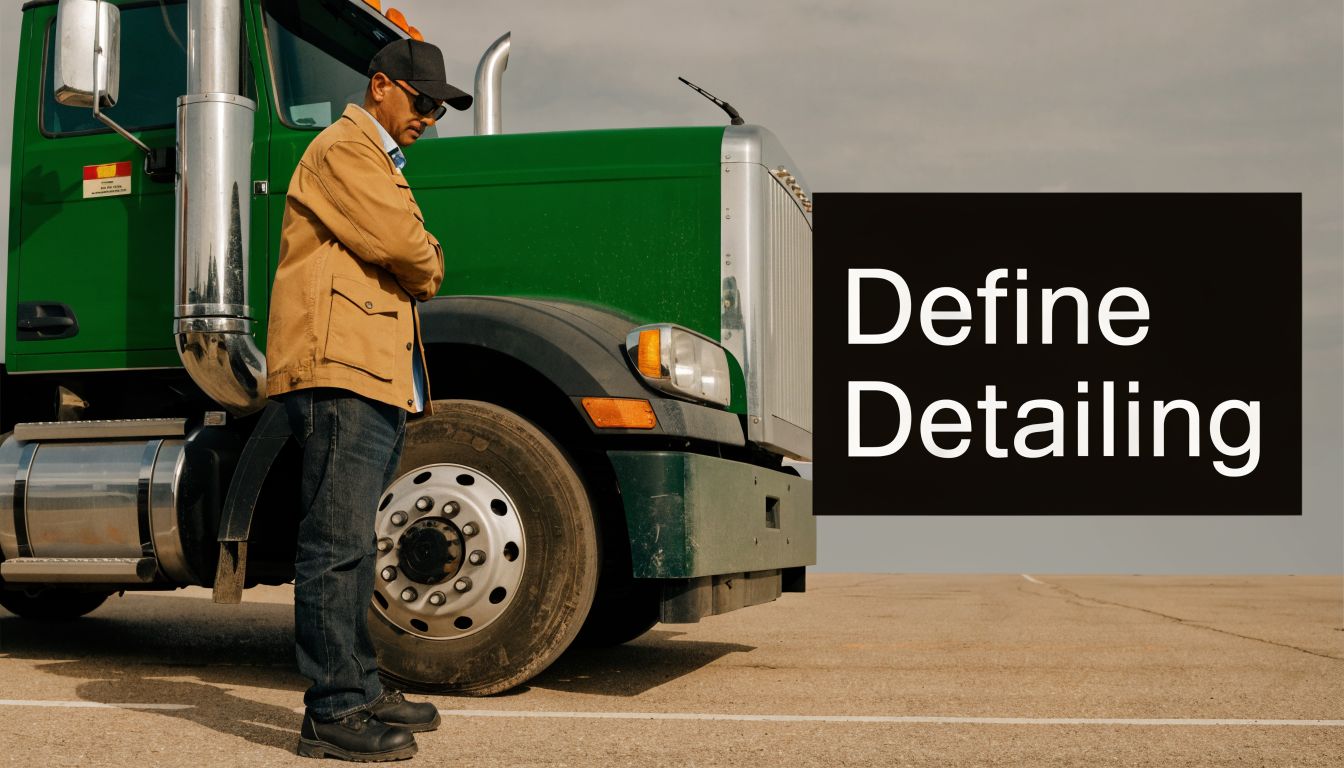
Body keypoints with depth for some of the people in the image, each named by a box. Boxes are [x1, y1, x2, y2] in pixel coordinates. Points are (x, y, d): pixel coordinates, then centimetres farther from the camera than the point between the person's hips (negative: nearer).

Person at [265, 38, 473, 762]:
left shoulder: (378, 161, 29)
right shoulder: (344, 149, -6)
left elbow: (413, 257, 23)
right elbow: (404, 246, -16)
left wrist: (419, 266, 2)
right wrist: (427, 269, 4)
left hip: (380, 377, 11)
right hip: (340, 372, -11)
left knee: (351, 544, 15)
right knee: (336, 545, -11)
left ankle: (360, 686, 23)